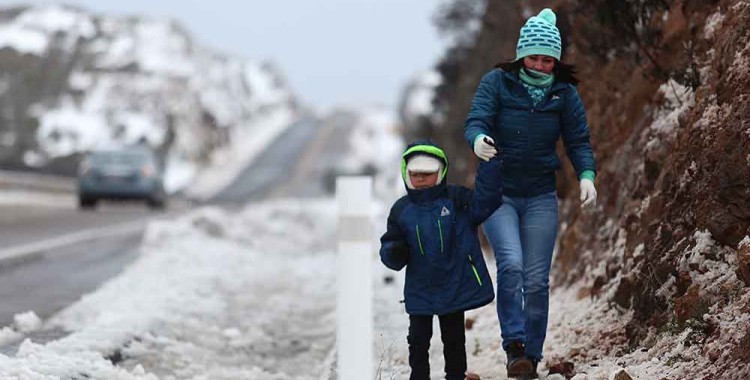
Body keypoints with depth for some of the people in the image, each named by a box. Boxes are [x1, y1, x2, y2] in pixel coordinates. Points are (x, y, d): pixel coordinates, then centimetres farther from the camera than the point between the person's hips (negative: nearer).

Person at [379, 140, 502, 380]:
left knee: (454, 338, 10)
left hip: (455, 286, -1)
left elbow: (485, 201, -17)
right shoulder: (401, 210, 1)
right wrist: (394, 252, -17)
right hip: (419, 290, 1)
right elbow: (388, 247, 7)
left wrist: (489, 163, -21)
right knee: (419, 338, 6)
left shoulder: (457, 200, -3)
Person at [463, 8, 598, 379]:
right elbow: (475, 121, -16)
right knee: (511, 263, -23)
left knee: (536, 280, 1)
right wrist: (478, 139, -40)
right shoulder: (497, 82, -6)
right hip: (498, 192, -2)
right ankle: (514, 346, -20)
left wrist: (587, 175, -20)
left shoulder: (565, 93, 0)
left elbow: (578, 141, -1)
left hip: (541, 198, 2)